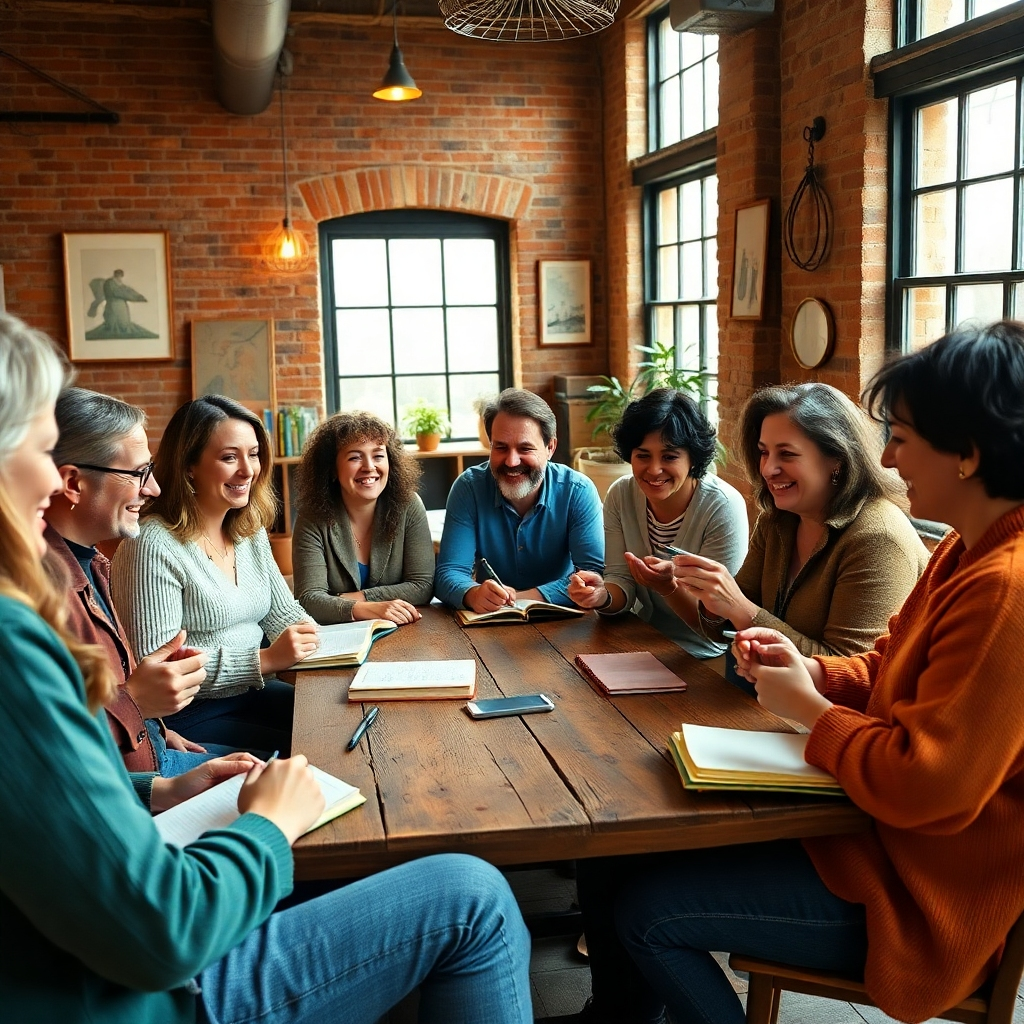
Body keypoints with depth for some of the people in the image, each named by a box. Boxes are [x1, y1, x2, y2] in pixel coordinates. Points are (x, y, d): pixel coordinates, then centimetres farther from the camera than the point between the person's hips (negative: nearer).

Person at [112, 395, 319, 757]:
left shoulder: (251, 532, 8)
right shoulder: (154, 545, -18)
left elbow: (283, 612, 16)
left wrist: (315, 642, -7)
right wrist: (265, 660, -24)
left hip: (251, 695, 8)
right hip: (183, 717, -8)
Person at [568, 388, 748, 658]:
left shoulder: (724, 507, -17)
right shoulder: (620, 495, -4)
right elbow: (621, 581, -3)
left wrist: (669, 586, -34)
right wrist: (603, 596, -26)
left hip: (702, 657, -5)